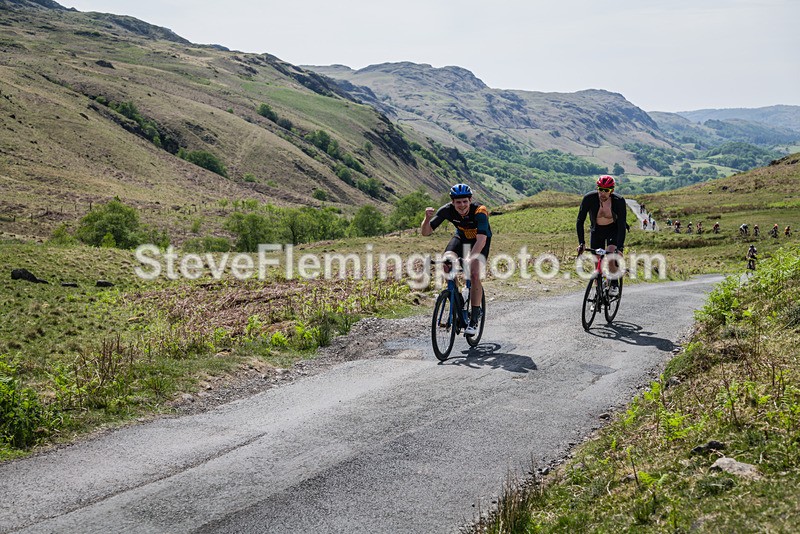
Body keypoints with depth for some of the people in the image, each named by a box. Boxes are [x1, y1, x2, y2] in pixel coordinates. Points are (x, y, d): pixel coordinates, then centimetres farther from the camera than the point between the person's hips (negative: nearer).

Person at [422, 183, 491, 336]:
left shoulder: (480, 211, -35)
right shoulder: (447, 210, -26)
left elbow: (481, 239, -46)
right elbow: (425, 232, -26)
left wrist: (469, 259, -61)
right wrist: (427, 218, -47)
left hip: (480, 240, -3)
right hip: (461, 238, 3)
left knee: (475, 275, -22)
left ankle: (474, 318, -9)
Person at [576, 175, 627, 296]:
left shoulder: (619, 201, -28)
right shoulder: (589, 198, -26)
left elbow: (622, 226, -28)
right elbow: (580, 221, -21)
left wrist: (619, 247, -37)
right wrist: (581, 243, -30)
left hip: (614, 230, -2)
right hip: (596, 231, 2)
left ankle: (614, 284, -2)